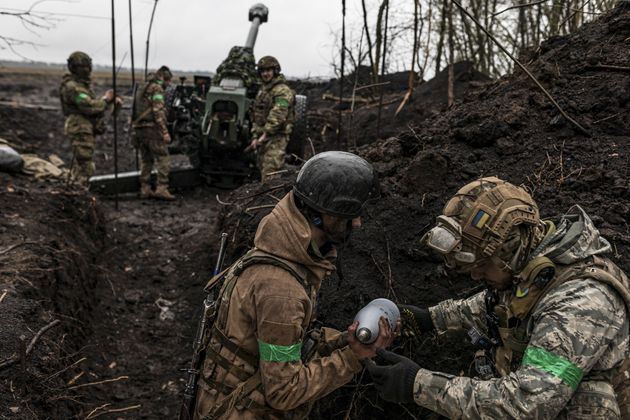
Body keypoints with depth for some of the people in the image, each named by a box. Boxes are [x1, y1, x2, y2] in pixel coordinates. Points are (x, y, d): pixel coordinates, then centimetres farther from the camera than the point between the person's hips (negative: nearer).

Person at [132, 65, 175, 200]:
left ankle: (145, 189, 14)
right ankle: (161, 189, -13)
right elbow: (158, 112, -18)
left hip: (139, 129, 9)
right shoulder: (157, 88, -7)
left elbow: (136, 110, 23)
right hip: (152, 129, -9)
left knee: (146, 160, 14)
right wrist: (165, 132, -21)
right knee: (163, 160, -7)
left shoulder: (142, 89, 22)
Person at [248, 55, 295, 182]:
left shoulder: (283, 91, -11)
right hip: (262, 138, 9)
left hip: (276, 138, -9)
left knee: (269, 176, -15)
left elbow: (278, 116, -21)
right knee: (262, 171, 13)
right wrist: (255, 137, 12)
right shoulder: (262, 91, 18)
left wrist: (265, 134, -20)